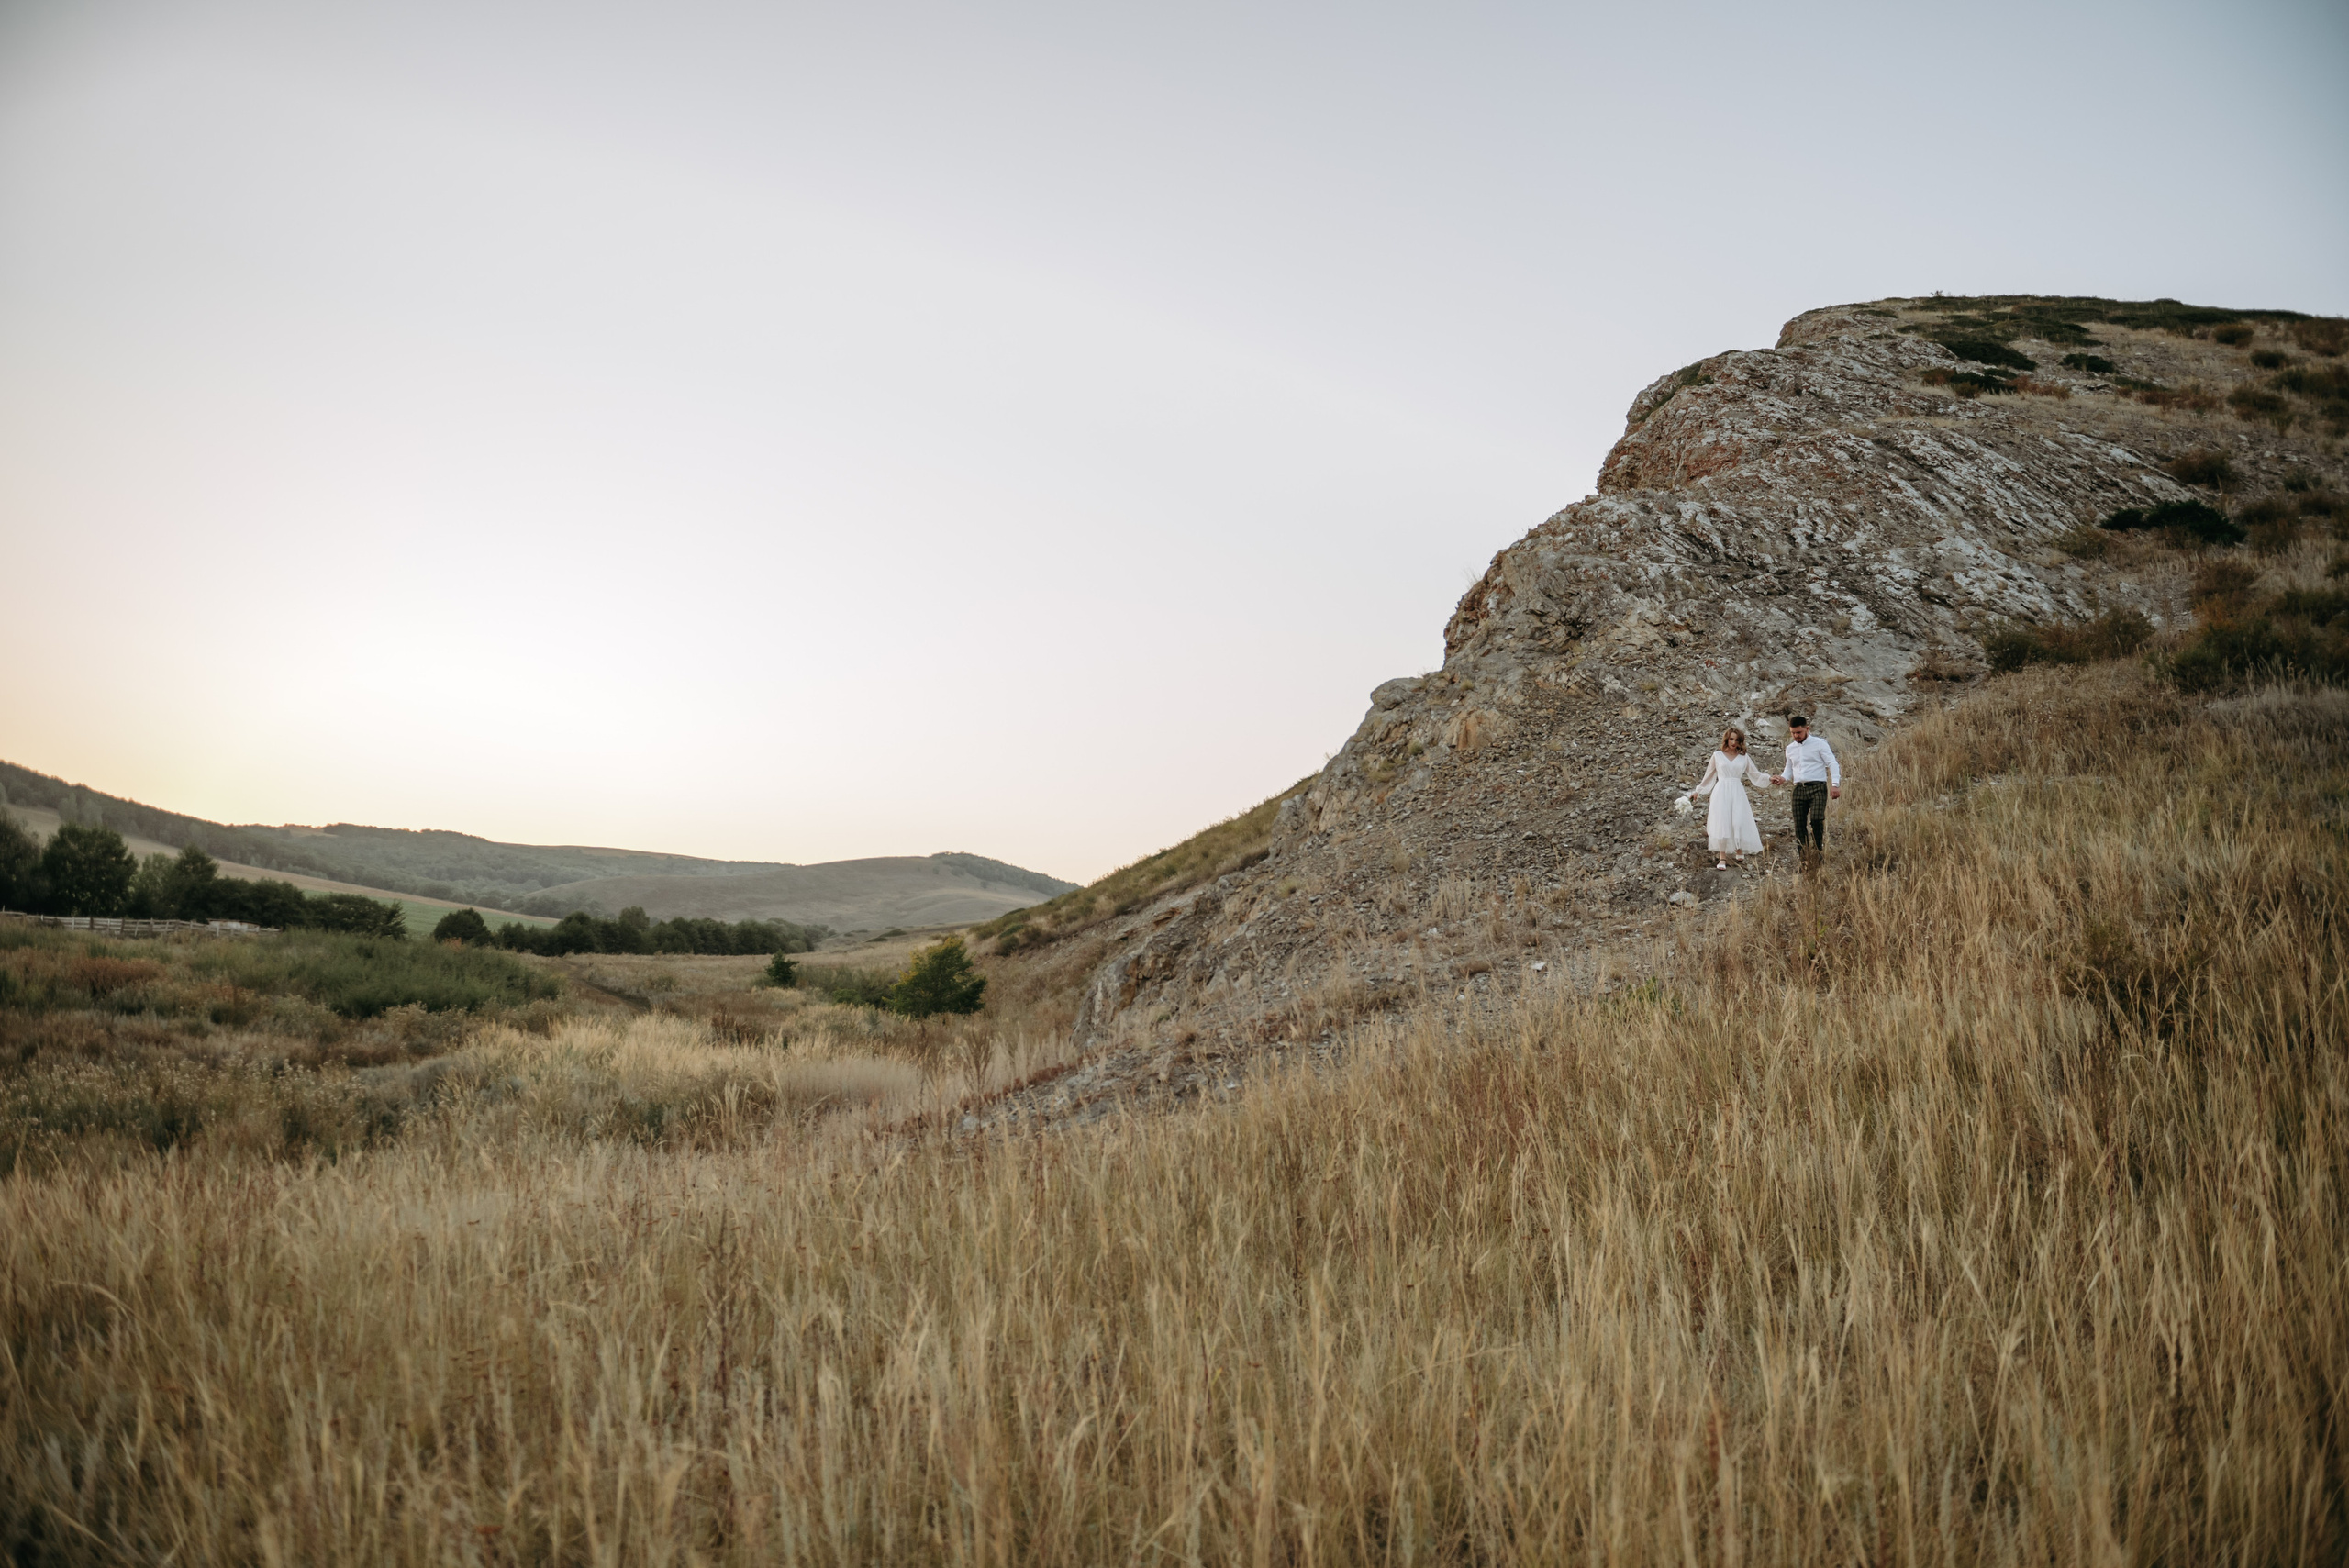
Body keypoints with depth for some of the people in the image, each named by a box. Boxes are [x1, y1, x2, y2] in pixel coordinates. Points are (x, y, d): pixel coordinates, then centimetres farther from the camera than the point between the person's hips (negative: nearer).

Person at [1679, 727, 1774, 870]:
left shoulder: (1744, 758, 11)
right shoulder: (1717, 756, 9)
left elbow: (1756, 775, 14)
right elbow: (1709, 776, 16)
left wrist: (1769, 779, 0)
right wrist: (1698, 791, 18)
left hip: (1737, 794, 1)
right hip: (1721, 793, -1)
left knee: (1739, 823, -10)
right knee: (1721, 823, -8)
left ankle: (1739, 851, 11)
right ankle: (1722, 858, -8)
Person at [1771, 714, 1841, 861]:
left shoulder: (1819, 743, 1)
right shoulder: (1790, 748, 17)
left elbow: (1832, 763, -2)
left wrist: (1835, 784, -14)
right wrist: (1783, 778, 3)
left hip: (1817, 787, -5)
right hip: (1799, 788, 5)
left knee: (1816, 818, -24)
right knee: (1799, 825, 0)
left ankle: (1818, 850, -8)